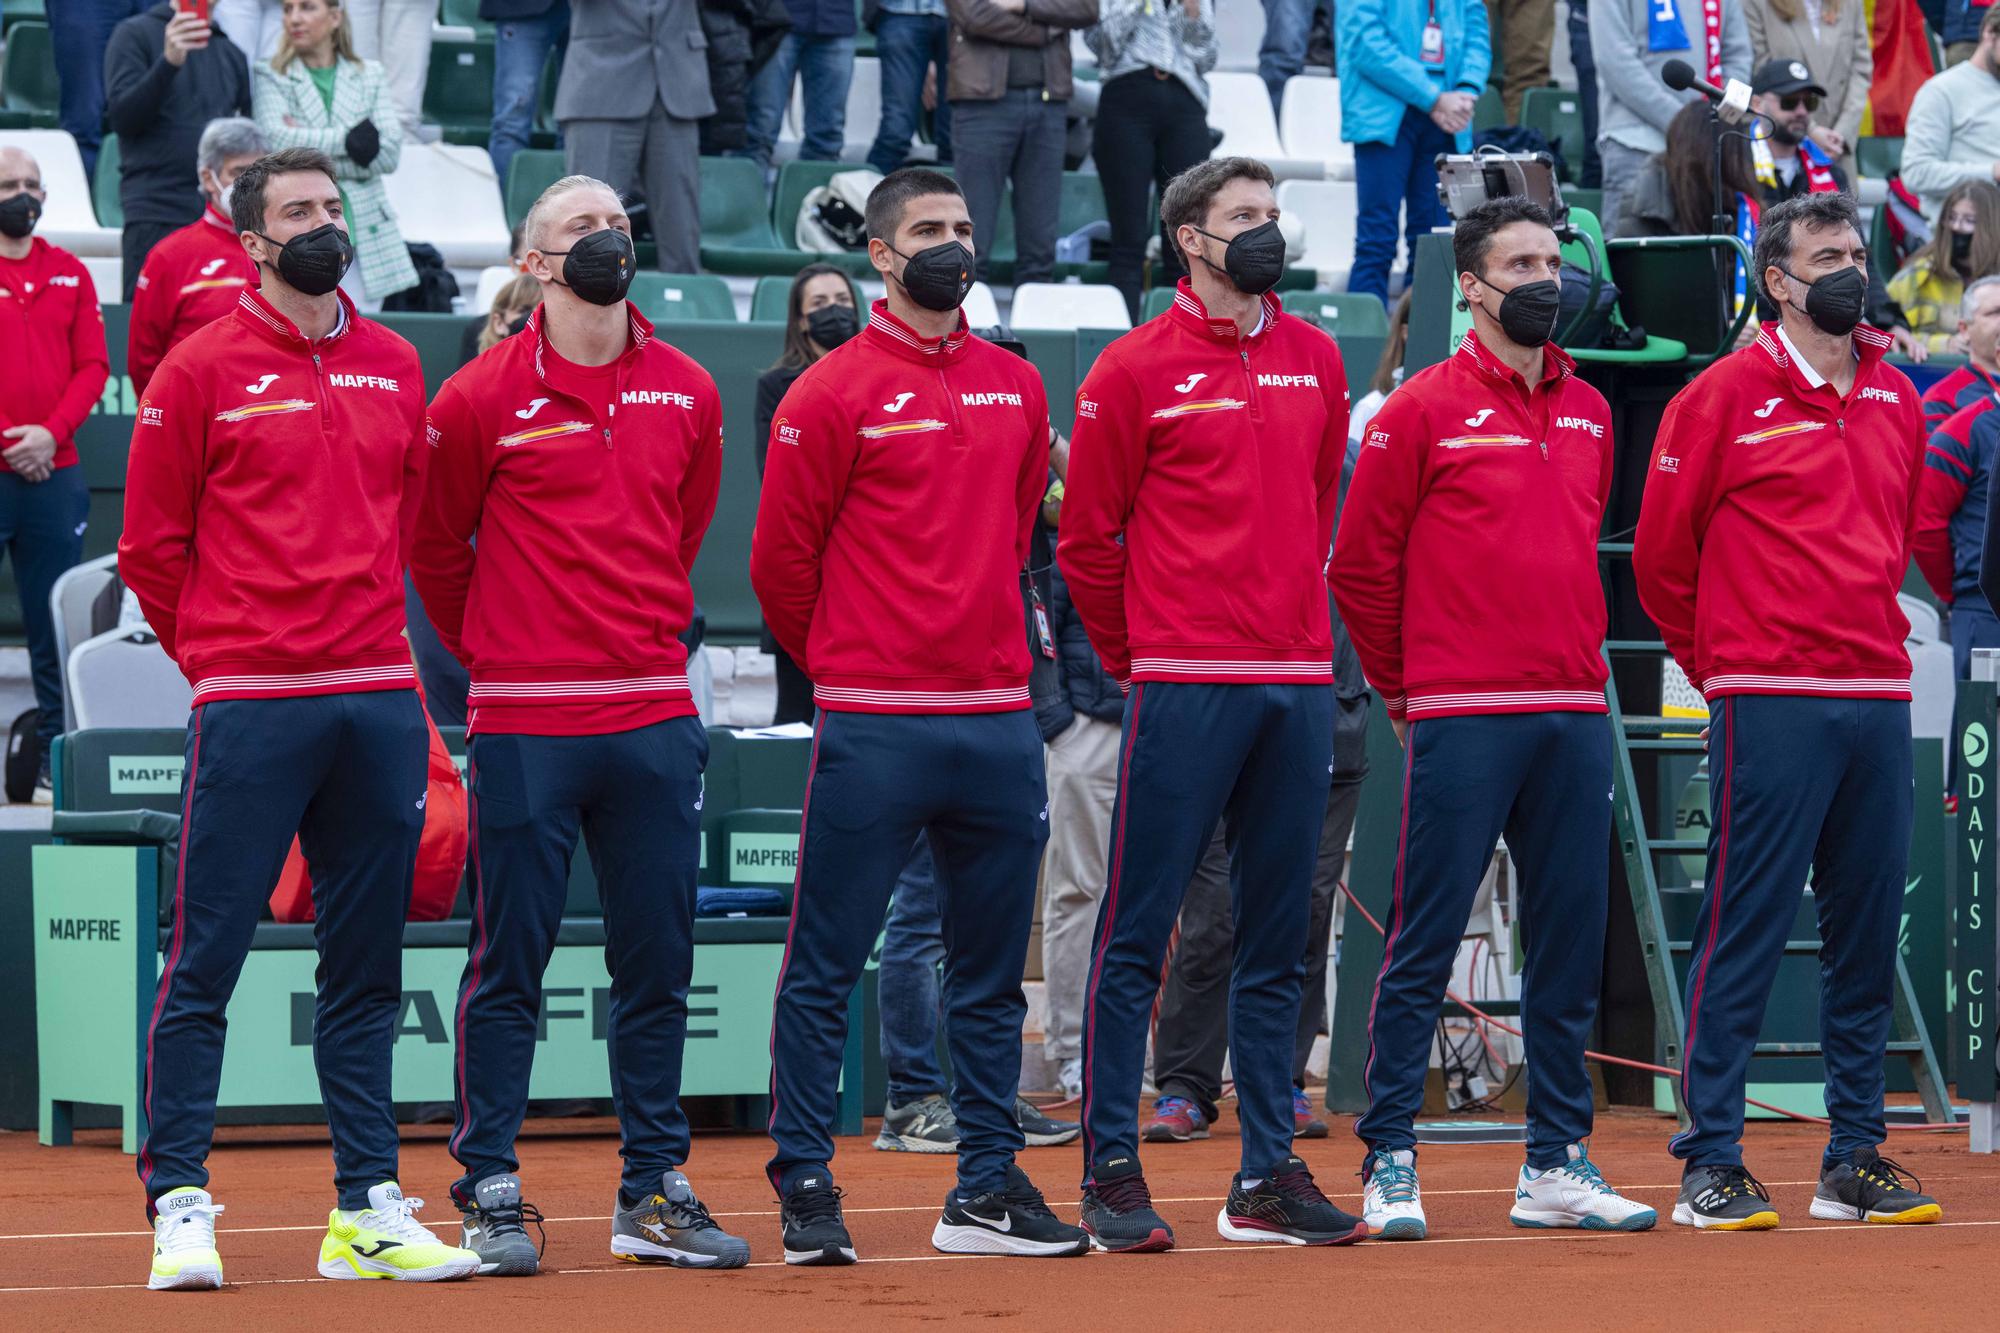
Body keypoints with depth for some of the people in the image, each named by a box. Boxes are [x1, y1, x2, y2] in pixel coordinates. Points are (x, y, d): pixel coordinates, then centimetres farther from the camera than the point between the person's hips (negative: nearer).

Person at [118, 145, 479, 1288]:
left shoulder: (396, 367, 13)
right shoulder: (202, 370, -1)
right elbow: (152, 547, 2)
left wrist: (376, 639, 14)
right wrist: (221, 659, 3)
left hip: (379, 701, 5)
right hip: (250, 709, -5)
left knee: (367, 969, 8)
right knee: (207, 959, -5)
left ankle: (369, 1208, 12)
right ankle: (180, 1204, -2)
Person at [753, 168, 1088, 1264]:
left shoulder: (1017, 388, 12)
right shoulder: (834, 393, -4)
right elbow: (782, 560, 0)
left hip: (998, 717, 5)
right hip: (874, 729, -5)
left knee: (991, 971, 9)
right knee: (826, 967, -3)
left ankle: (987, 1188, 15)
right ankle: (804, 1186, 1)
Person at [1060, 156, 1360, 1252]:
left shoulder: (1314, 359, 13)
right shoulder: (1136, 369, -2)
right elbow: (1088, 537, 1)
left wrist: (1293, 619, 16)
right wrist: (1141, 658, 6)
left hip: (1299, 685, 6)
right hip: (1183, 688, -6)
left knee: (1277, 937, 8)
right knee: (1136, 932, -5)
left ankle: (1267, 1176, 12)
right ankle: (1112, 1171, -1)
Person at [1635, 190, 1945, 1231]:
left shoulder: (1895, 401, 15)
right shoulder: (1726, 397, -3)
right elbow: (1661, 553, 1)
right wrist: (1724, 666, 8)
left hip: (1877, 697, 6)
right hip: (1769, 705, -6)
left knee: (1867, 931, 7)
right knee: (1744, 929, -6)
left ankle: (1855, 1161, 13)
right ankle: (1710, 1166, -4)